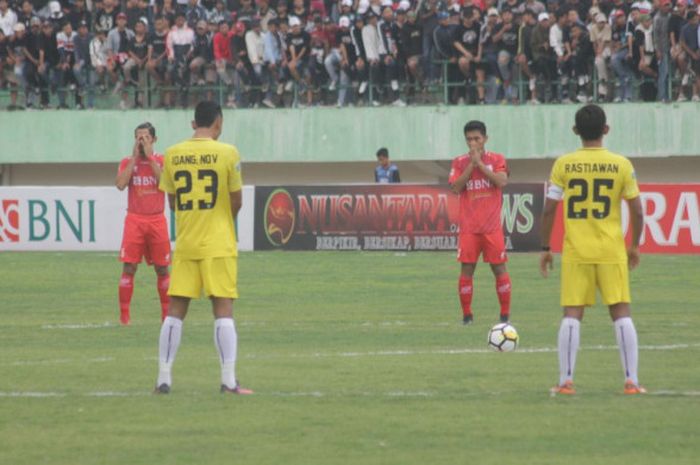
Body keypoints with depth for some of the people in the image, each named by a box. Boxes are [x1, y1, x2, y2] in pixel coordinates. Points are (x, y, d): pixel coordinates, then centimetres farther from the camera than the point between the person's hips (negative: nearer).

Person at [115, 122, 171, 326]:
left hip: (156, 220, 0)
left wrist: (149, 156, -11)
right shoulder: (127, 162, 7)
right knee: (129, 268, -7)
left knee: (162, 269, 4)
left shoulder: (161, 161, 5)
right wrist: (135, 157, -9)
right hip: (134, 220, 0)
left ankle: (167, 312, 13)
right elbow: (120, 184, -11)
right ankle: (124, 314, -5)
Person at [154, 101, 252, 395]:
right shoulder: (227, 153, -7)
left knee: (175, 310, 7)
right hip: (218, 243, -3)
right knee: (223, 309, -2)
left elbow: (172, 202, 9)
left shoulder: (172, 155, 3)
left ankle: (163, 379, 5)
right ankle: (229, 380, -7)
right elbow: (236, 200, -2)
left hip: (185, 243, 3)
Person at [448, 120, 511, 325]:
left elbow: (501, 182, -13)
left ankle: (505, 314, 8)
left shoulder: (497, 160, 4)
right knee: (467, 268, -2)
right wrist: (471, 164, -12)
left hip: (492, 226, -1)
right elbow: (456, 187, -8)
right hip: (469, 227, 1)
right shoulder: (459, 162, 6)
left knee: (499, 268, 0)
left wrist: (480, 163, -13)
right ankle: (466, 314, 6)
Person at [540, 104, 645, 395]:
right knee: (621, 313, 5)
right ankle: (631, 381, 2)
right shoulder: (621, 165, -2)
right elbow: (637, 211, 1)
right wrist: (635, 246, 15)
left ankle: (566, 381, 1)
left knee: (572, 314, 4)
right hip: (612, 251, 0)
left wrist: (545, 248, 8)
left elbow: (549, 210, -2)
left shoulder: (563, 165, -3)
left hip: (576, 251, 0)